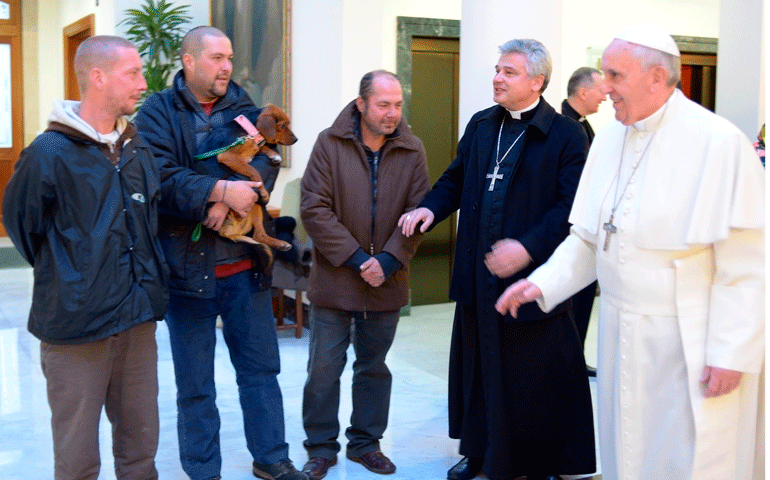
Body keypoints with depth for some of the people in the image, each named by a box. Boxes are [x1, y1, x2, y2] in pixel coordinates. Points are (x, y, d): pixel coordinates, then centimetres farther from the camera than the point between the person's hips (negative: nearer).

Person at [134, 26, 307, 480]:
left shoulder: (242, 105, 9)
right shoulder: (158, 112, -3)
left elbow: (264, 160, -7)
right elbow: (162, 177, -18)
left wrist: (227, 199, -22)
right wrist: (222, 190, -25)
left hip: (246, 266, 4)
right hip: (188, 267, -3)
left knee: (261, 368, 14)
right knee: (195, 383, 10)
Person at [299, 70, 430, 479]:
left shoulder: (412, 151, 0)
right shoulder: (330, 143, -7)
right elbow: (314, 209, -11)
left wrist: (388, 261, -14)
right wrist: (354, 257, -15)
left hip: (386, 283, 2)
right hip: (334, 280, -2)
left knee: (374, 367, 15)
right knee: (324, 368, 4)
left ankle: (366, 443, 30)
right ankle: (321, 447, 21)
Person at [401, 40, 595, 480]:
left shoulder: (567, 135, -8)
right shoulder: (480, 125, 11)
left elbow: (571, 207, -15)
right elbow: (456, 179, 18)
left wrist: (528, 246, -25)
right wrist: (430, 208, -2)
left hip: (532, 277, -5)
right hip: (479, 277, 6)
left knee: (536, 378, 4)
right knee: (478, 368, 16)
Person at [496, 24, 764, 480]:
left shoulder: (718, 142, -15)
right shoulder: (608, 140, 6)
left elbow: (746, 266, -15)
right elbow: (588, 238, 12)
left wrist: (731, 354, -16)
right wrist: (542, 283, 0)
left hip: (690, 344, -6)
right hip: (621, 336, 6)